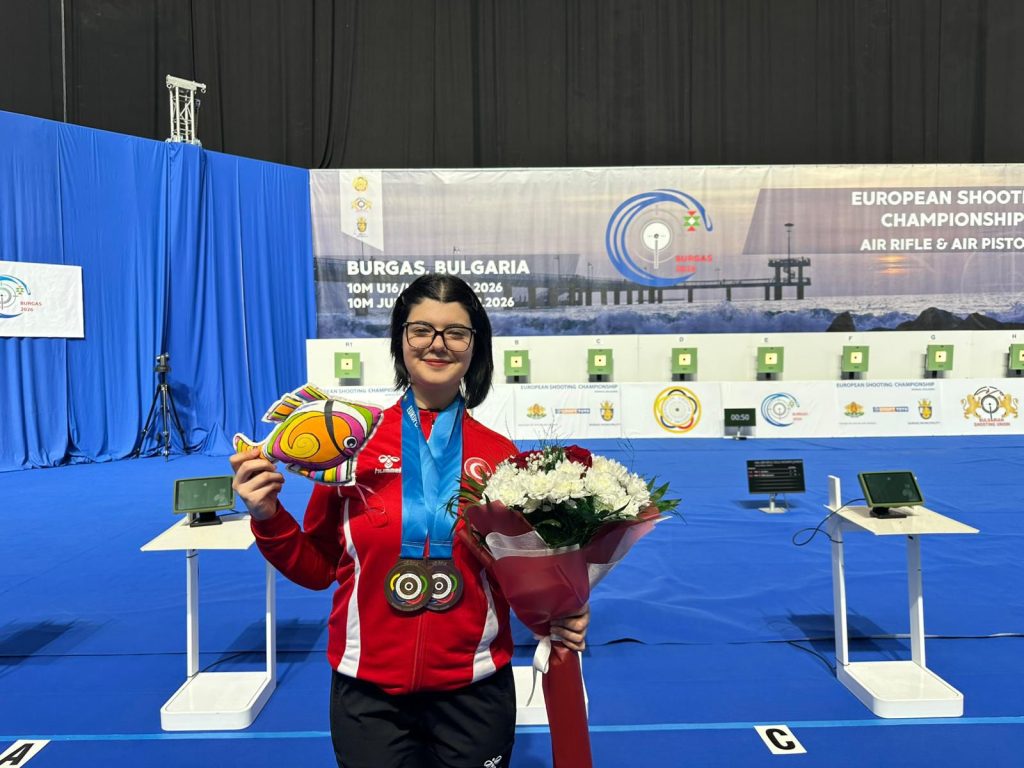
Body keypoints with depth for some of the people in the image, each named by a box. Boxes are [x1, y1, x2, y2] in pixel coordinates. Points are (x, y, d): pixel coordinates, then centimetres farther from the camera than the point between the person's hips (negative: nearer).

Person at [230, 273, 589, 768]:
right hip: (368, 694, 0)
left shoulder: (500, 455, -5)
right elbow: (318, 569, 1)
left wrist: (559, 614, -12)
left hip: (474, 691, 1)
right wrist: (268, 518, -15)